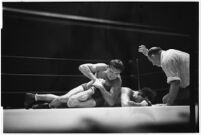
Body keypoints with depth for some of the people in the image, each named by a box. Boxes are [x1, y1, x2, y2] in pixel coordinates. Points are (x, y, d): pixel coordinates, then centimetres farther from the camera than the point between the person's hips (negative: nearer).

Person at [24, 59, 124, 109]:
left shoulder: (117, 81, -28)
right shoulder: (102, 68, -23)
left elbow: (111, 103, -35)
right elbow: (82, 67, -27)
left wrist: (101, 87, -41)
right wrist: (95, 79, -36)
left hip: (99, 98, -2)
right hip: (88, 87, 2)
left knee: (72, 102, -27)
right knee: (63, 98, -16)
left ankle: (49, 106, 1)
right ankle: (35, 97, 2)